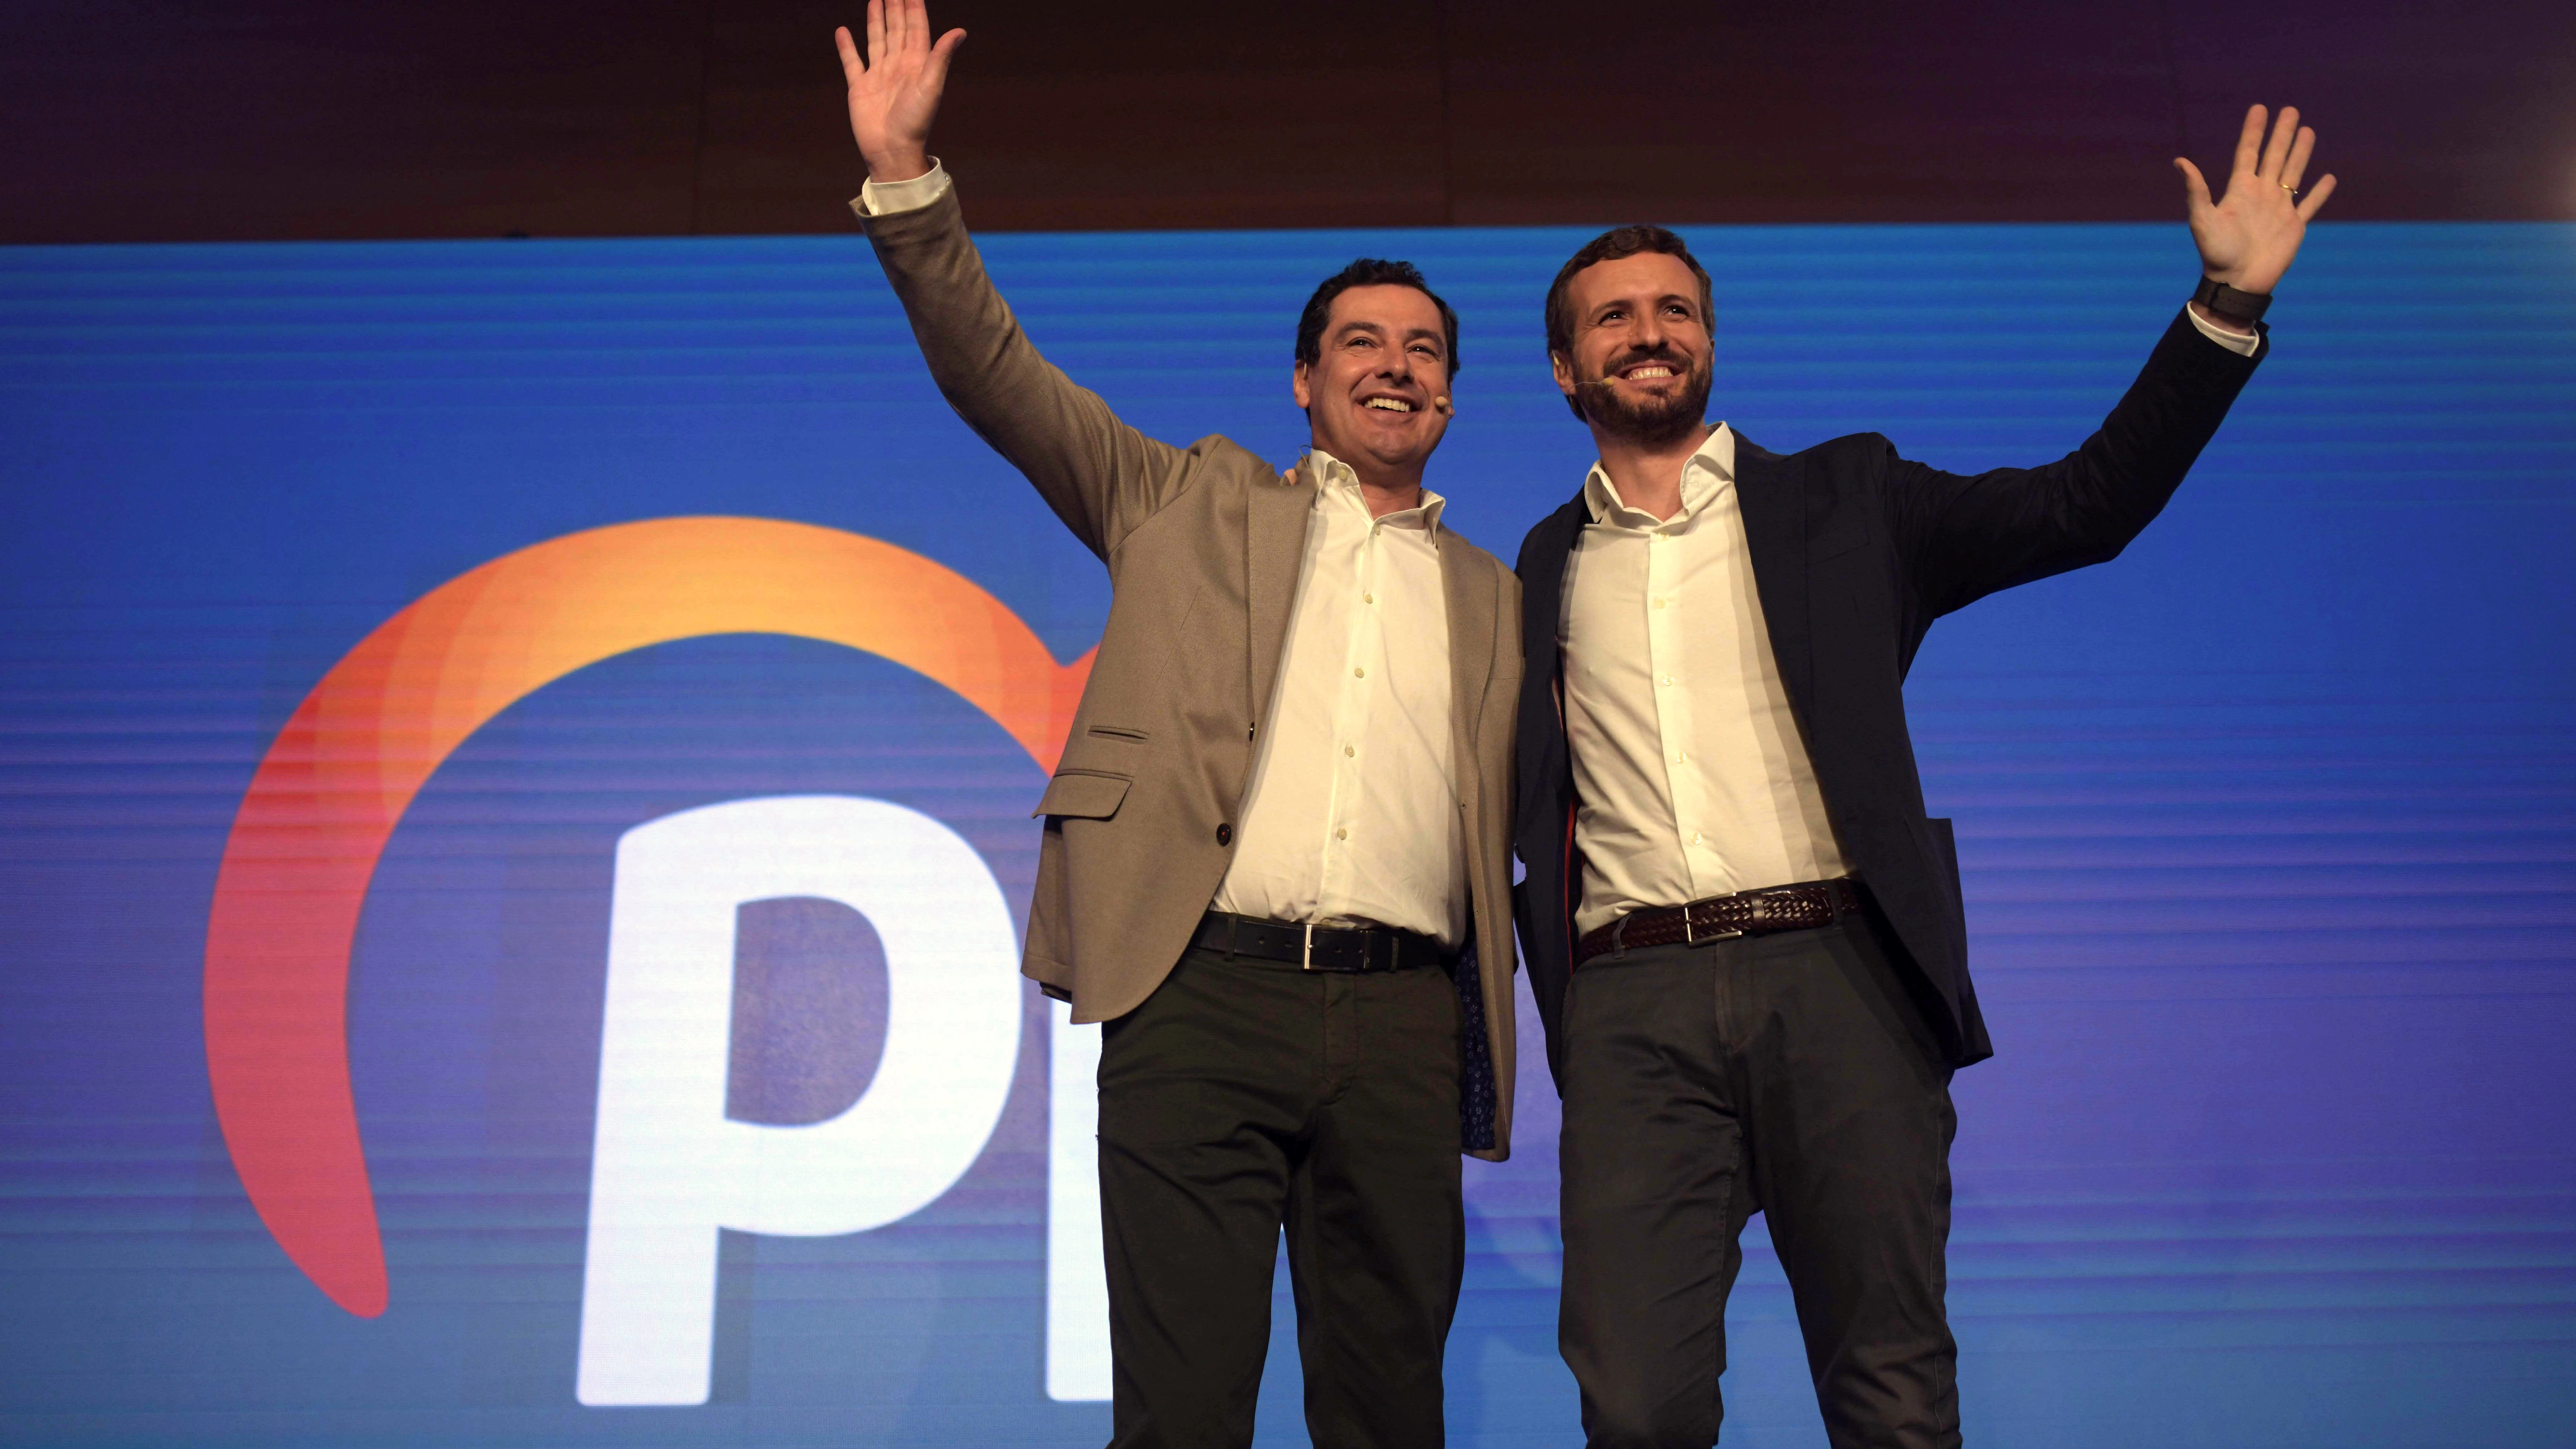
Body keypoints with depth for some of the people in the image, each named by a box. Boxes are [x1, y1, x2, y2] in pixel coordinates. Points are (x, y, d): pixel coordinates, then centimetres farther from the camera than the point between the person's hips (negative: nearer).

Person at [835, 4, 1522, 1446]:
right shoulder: (1197, 504, 16)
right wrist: (905, 174, -1)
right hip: (1203, 999, -2)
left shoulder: (1496, 600, 20)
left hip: (1403, 1022, 2)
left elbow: (1530, 834, 20)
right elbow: (995, 372, 9)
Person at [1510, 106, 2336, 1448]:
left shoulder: (1842, 501, 14)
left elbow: (2090, 502, 8)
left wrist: (2228, 301, 1)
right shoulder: (1549, 566, 17)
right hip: (1634, 1007, 1)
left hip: (1838, 981, 0)